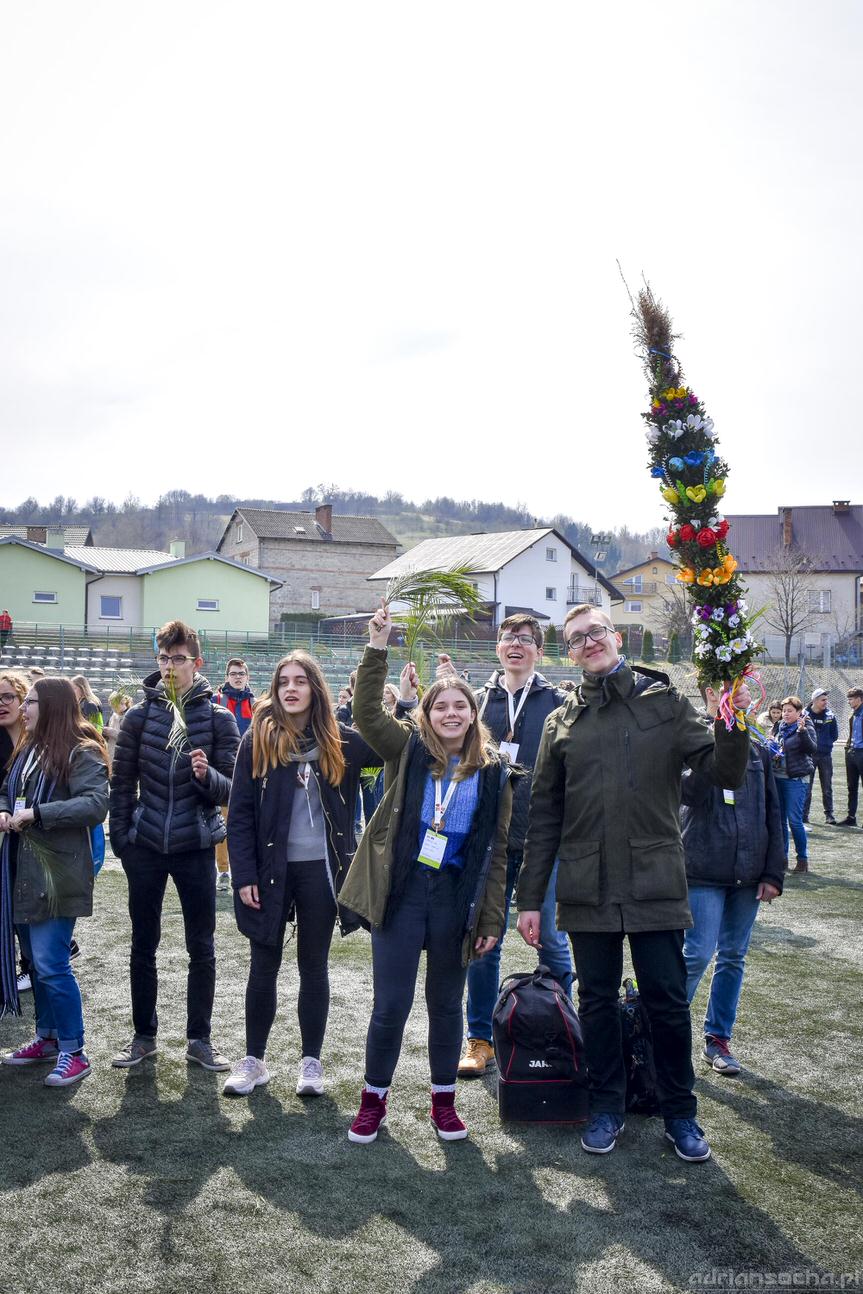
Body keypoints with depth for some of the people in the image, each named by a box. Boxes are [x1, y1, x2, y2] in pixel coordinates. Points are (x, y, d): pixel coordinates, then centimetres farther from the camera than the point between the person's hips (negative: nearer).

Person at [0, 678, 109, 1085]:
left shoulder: (81, 753, -12)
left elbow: (96, 804, -23)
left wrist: (36, 813, -25)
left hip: (57, 875, -8)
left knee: (51, 965, -6)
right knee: (36, 961, 16)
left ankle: (74, 1051, 6)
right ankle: (47, 1038, 30)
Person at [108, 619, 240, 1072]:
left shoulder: (219, 717, -4)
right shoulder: (140, 715, 0)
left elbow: (231, 790, -5)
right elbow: (122, 783, 5)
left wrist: (207, 775, -25)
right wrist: (121, 839, 2)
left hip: (195, 847, -1)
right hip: (145, 846, 1)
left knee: (201, 947, 7)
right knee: (143, 944, 11)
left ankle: (199, 1039, 21)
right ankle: (143, 1035, 26)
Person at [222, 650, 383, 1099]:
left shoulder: (340, 741, -1)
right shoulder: (257, 740, -3)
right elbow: (239, 813, -4)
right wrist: (244, 875, -9)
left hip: (320, 869, 1)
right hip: (270, 869, 0)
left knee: (313, 966, 11)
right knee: (264, 966, 9)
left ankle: (310, 1061, 23)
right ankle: (253, 1059, 24)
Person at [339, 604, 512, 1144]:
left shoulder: (493, 770, 3)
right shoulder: (409, 749, 1)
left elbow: (496, 850, 4)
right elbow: (367, 714, -16)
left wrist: (491, 918, 1)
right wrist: (378, 647, -24)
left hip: (455, 897, 1)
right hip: (402, 890, -1)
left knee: (447, 1003, 14)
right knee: (391, 1003, 3)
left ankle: (444, 1100, 31)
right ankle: (374, 1099, 23)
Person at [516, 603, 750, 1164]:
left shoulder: (665, 703, 2)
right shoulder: (563, 721, 7)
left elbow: (724, 773, -4)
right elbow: (544, 816, 8)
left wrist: (732, 724, -23)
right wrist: (530, 897, 6)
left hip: (656, 883, -2)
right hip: (587, 887, 2)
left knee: (668, 1002, 5)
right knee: (598, 1002, 11)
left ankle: (680, 1112, 24)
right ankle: (608, 1108, 28)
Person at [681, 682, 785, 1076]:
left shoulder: (757, 750, 11)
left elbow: (772, 814, 13)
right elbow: (690, 792, -23)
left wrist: (773, 873, 6)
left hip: (747, 874, 5)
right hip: (704, 871, -5)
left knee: (733, 958, 11)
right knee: (698, 954, -8)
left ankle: (718, 1038, 23)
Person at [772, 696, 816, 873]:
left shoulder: (806, 728, -6)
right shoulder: (780, 727, 13)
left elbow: (812, 749, -21)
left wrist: (802, 731, -32)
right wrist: (773, 753, 6)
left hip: (796, 779, -7)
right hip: (778, 777, 7)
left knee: (795, 820, -8)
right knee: (779, 819, 9)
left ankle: (803, 858, 3)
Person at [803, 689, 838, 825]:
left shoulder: (830, 715, 2)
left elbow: (834, 735, 9)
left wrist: (826, 743, -2)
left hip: (825, 756, 2)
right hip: (809, 756, -2)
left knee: (827, 787, 7)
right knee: (807, 787, 2)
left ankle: (829, 815, 13)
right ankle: (804, 815, 8)